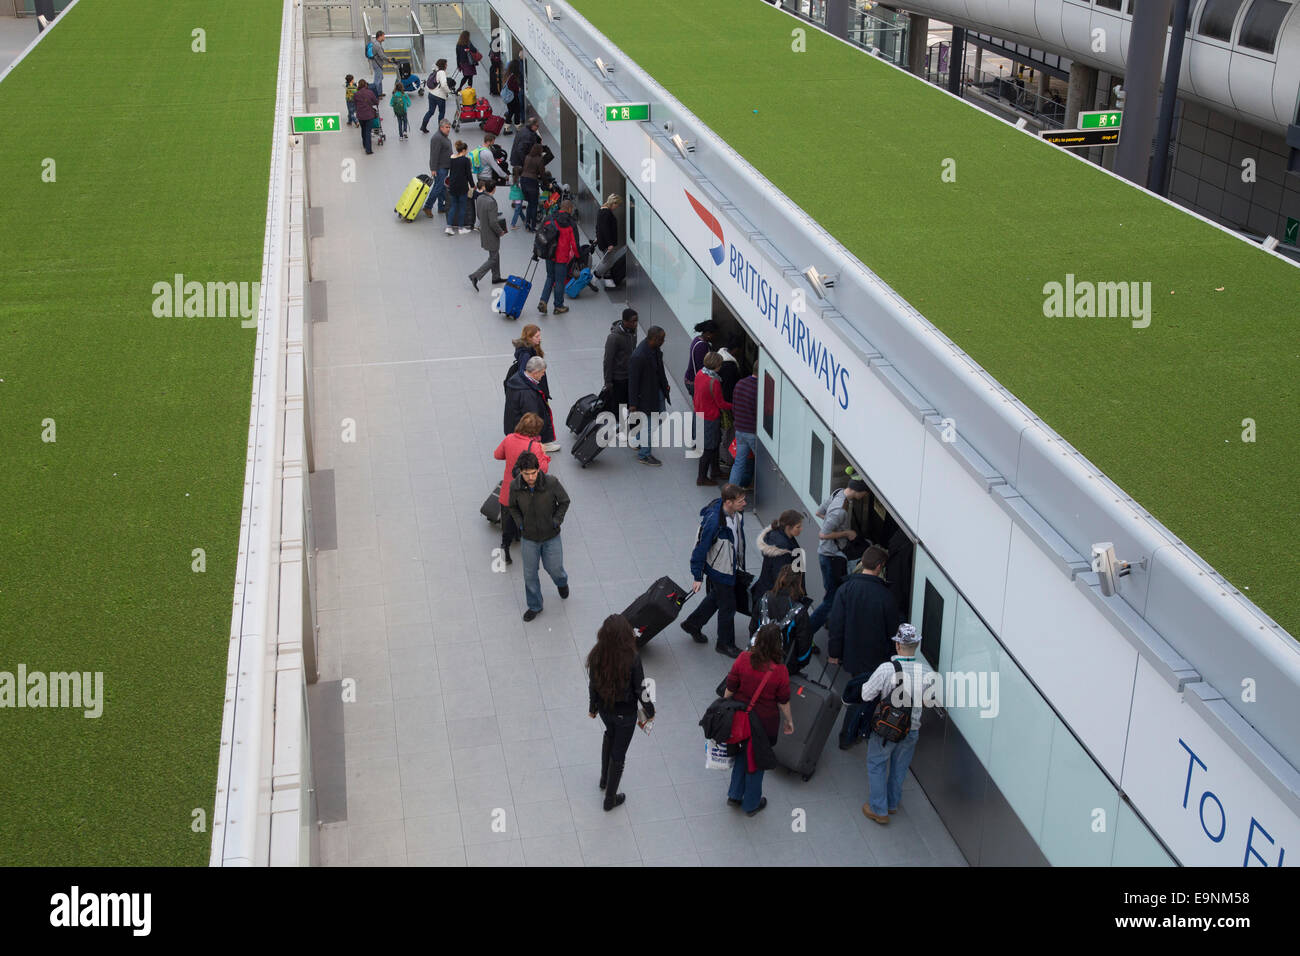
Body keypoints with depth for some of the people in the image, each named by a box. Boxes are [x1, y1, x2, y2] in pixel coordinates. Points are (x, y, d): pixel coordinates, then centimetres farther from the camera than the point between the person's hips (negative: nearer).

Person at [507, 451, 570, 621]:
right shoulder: (515, 486, -18)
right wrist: (520, 523, -9)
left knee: (554, 568, 12)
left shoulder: (551, 482, -24)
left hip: (551, 536, -1)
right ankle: (535, 606, 35)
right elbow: (513, 507, 3)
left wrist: (557, 520, -14)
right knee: (530, 574, 12)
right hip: (529, 537, 1)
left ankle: (562, 582, 50)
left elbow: (564, 502, -6)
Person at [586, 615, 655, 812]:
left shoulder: (596, 655, -19)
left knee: (610, 735, 34)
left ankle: (604, 779, 50)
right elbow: (640, 690, -18)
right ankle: (610, 799, 30)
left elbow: (592, 684, -5)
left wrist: (592, 708, 13)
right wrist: (650, 711, 0)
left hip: (604, 708, 4)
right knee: (618, 752, 15)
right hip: (625, 712, -4)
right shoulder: (632, 659, -30)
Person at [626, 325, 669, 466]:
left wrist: (665, 384, 22)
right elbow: (633, 381, -24)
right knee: (647, 424, 4)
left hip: (657, 389, 9)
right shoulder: (638, 357, -31)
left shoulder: (656, 349, -4)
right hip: (645, 393, -9)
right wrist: (632, 404, -19)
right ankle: (643, 455, 22)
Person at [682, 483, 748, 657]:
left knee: (716, 597, 26)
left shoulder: (737, 512, -10)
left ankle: (692, 624, 48)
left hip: (732, 566, 8)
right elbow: (700, 548, -24)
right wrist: (698, 577, -17)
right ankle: (725, 644, 29)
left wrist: (740, 563, 22)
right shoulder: (713, 521, -34)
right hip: (720, 570, -8)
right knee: (727, 606, 7)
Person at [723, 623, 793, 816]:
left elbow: (730, 689, -6)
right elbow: (783, 702, -9)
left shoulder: (743, 659, -16)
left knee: (743, 752, 26)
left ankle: (735, 794, 36)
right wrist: (789, 721, 8)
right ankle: (751, 804, 35)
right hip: (764, 721, -2)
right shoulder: (780, 671, -21)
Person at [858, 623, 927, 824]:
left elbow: (865, 695, -17)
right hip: (911, 729, 3)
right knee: (899, 767, 25)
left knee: (876, 765, 18)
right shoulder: (925, 672, -15)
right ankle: (893, 803, 42)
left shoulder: (886, 669, -26)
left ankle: (879, 810, 25)